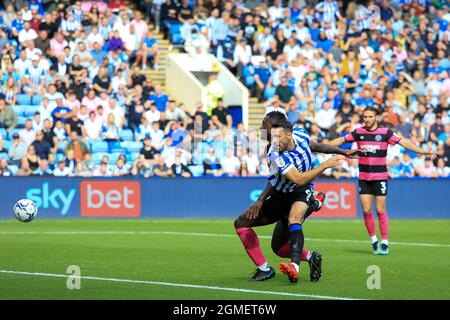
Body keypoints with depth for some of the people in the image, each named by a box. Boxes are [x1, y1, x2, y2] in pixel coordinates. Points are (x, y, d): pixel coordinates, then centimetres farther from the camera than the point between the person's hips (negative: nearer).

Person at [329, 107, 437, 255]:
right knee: (366, 210, -2)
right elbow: (341, 141, 11)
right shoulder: (359, 132, 2)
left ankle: (384, 243, 4)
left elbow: (403, 142, -9)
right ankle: (373, 240, 14)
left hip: (380, 177, -2)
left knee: (380, 210, -4)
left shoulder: (385, 132, -6)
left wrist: (422, 151, -18)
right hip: (364, 178, 3)